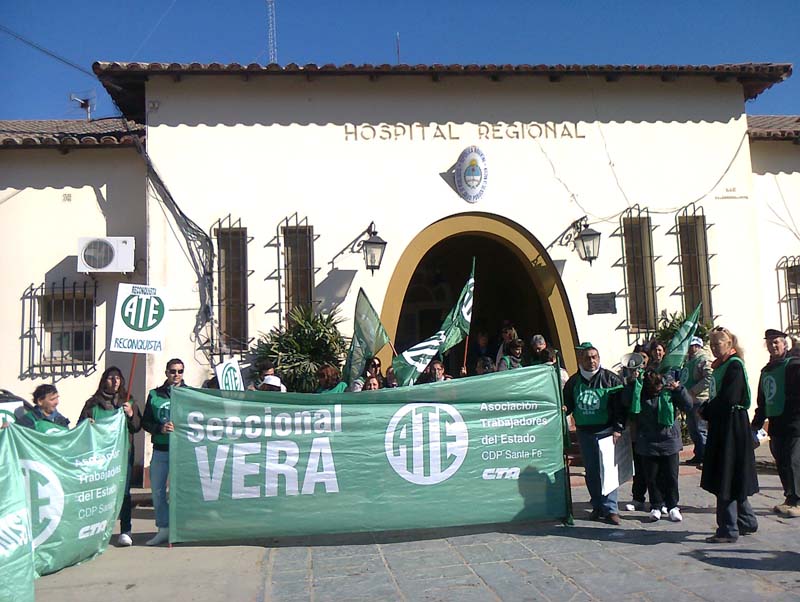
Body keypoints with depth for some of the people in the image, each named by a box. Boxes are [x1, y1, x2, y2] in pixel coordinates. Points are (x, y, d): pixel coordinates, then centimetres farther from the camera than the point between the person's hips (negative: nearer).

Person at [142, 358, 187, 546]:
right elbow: (145, 422, 7)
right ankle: (163, 528, 18)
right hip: (160, 450, 3)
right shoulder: (155, 395, 8)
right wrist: (160, 428, -10)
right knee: (157, 490, 7)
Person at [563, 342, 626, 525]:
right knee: (591, 471, 9)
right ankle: (598, 506, 20)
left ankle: (610, 509, 1)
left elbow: (620, 405, -3)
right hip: (584, 432, 3)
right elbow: (568, 403, 15)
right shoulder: (573, 381, 6)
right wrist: (564, 409, -8)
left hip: (606, 431, -3)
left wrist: (618, 429, -9)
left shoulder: (610, 379, -3)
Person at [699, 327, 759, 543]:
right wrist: (706, 408, -1)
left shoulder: (734, 365, -13)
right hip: (720, 426, 9)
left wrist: (705, 411, -9)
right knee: (730, 479, 16)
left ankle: (728, 530, 1)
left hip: (732, 427, -9)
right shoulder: (720, 366, 14)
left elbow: (728, 399, -21)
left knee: (726, 479, -6)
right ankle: (747, 521, 29)